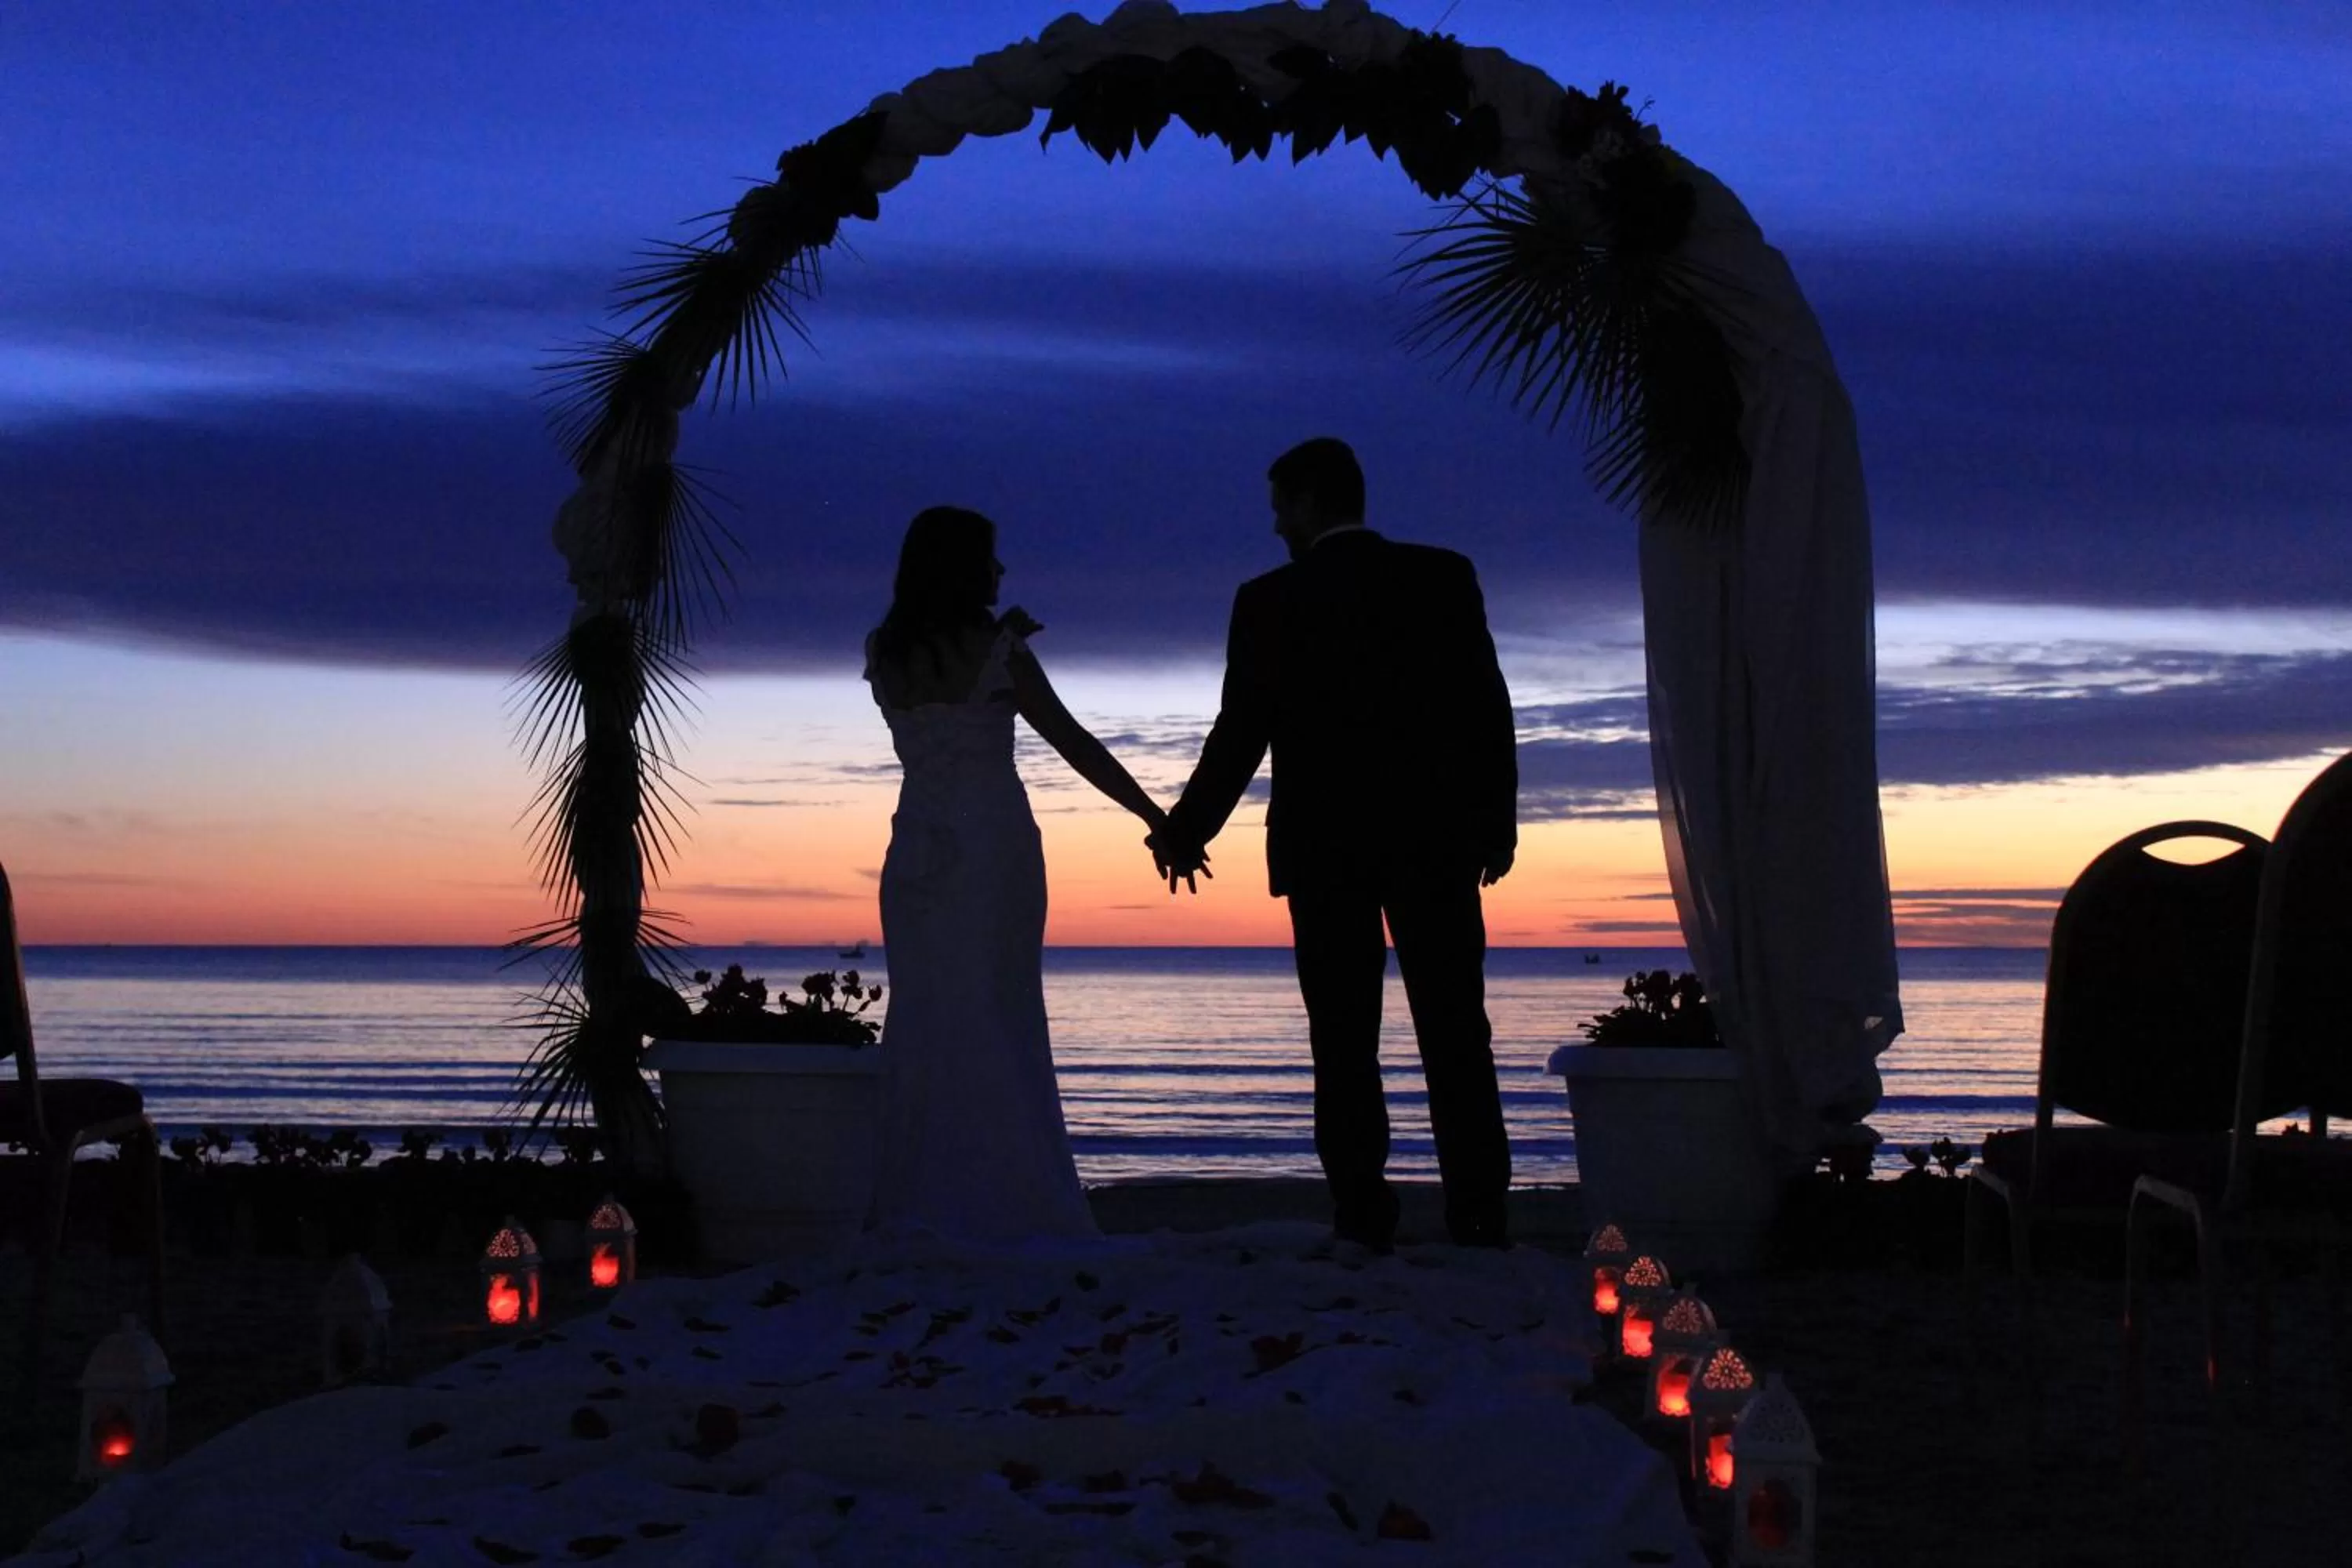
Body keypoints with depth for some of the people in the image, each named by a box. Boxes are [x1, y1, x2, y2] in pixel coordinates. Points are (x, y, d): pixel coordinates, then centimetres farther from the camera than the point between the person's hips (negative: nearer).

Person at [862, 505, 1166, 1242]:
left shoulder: (885, 654, 4)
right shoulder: (997, 652, -10)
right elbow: (1074, 744, -9)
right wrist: (1155, 817, -3)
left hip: (918, 854, 4)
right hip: (995, 849, -4)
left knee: (923, 1023, 7)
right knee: (999, 1024, 1)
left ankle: (917, 1203, 4)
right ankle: (1008, 1201, 0)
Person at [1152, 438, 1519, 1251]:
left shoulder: (1270, 600, -3)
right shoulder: (1445, 576, 2)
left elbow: (1241, 733, -2)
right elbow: (1488, 707, 0)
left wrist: (1186, 832, 10)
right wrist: (1497, 819, 10)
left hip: (1323, 847, -1)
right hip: (1434, 839, 2)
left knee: (1345, 1043, 2)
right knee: (1455, 1034, 4)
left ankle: (1364, 1222, -1)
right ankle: (1479, 1220, 1)